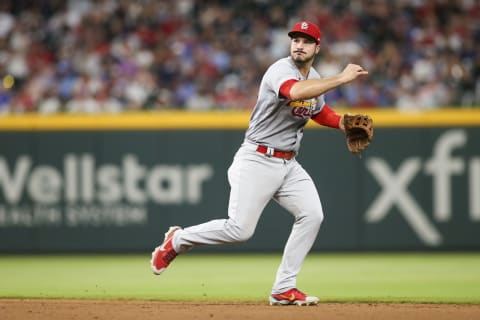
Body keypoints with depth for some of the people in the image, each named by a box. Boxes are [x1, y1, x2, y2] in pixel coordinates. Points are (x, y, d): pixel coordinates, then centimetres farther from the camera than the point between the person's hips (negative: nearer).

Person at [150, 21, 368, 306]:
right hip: (258, 161, -8)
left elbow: (319, 111, 31)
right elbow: (296, 92, -40)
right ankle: (177, 240, 13)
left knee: (312, 215, -11)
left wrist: (344, 123, 10)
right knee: (239, 229, -12)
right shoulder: (281, 70, -16)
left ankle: (284, 289, -4)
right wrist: (341, 79, -37)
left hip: (289, 164, 8)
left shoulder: (315, 79, 11)